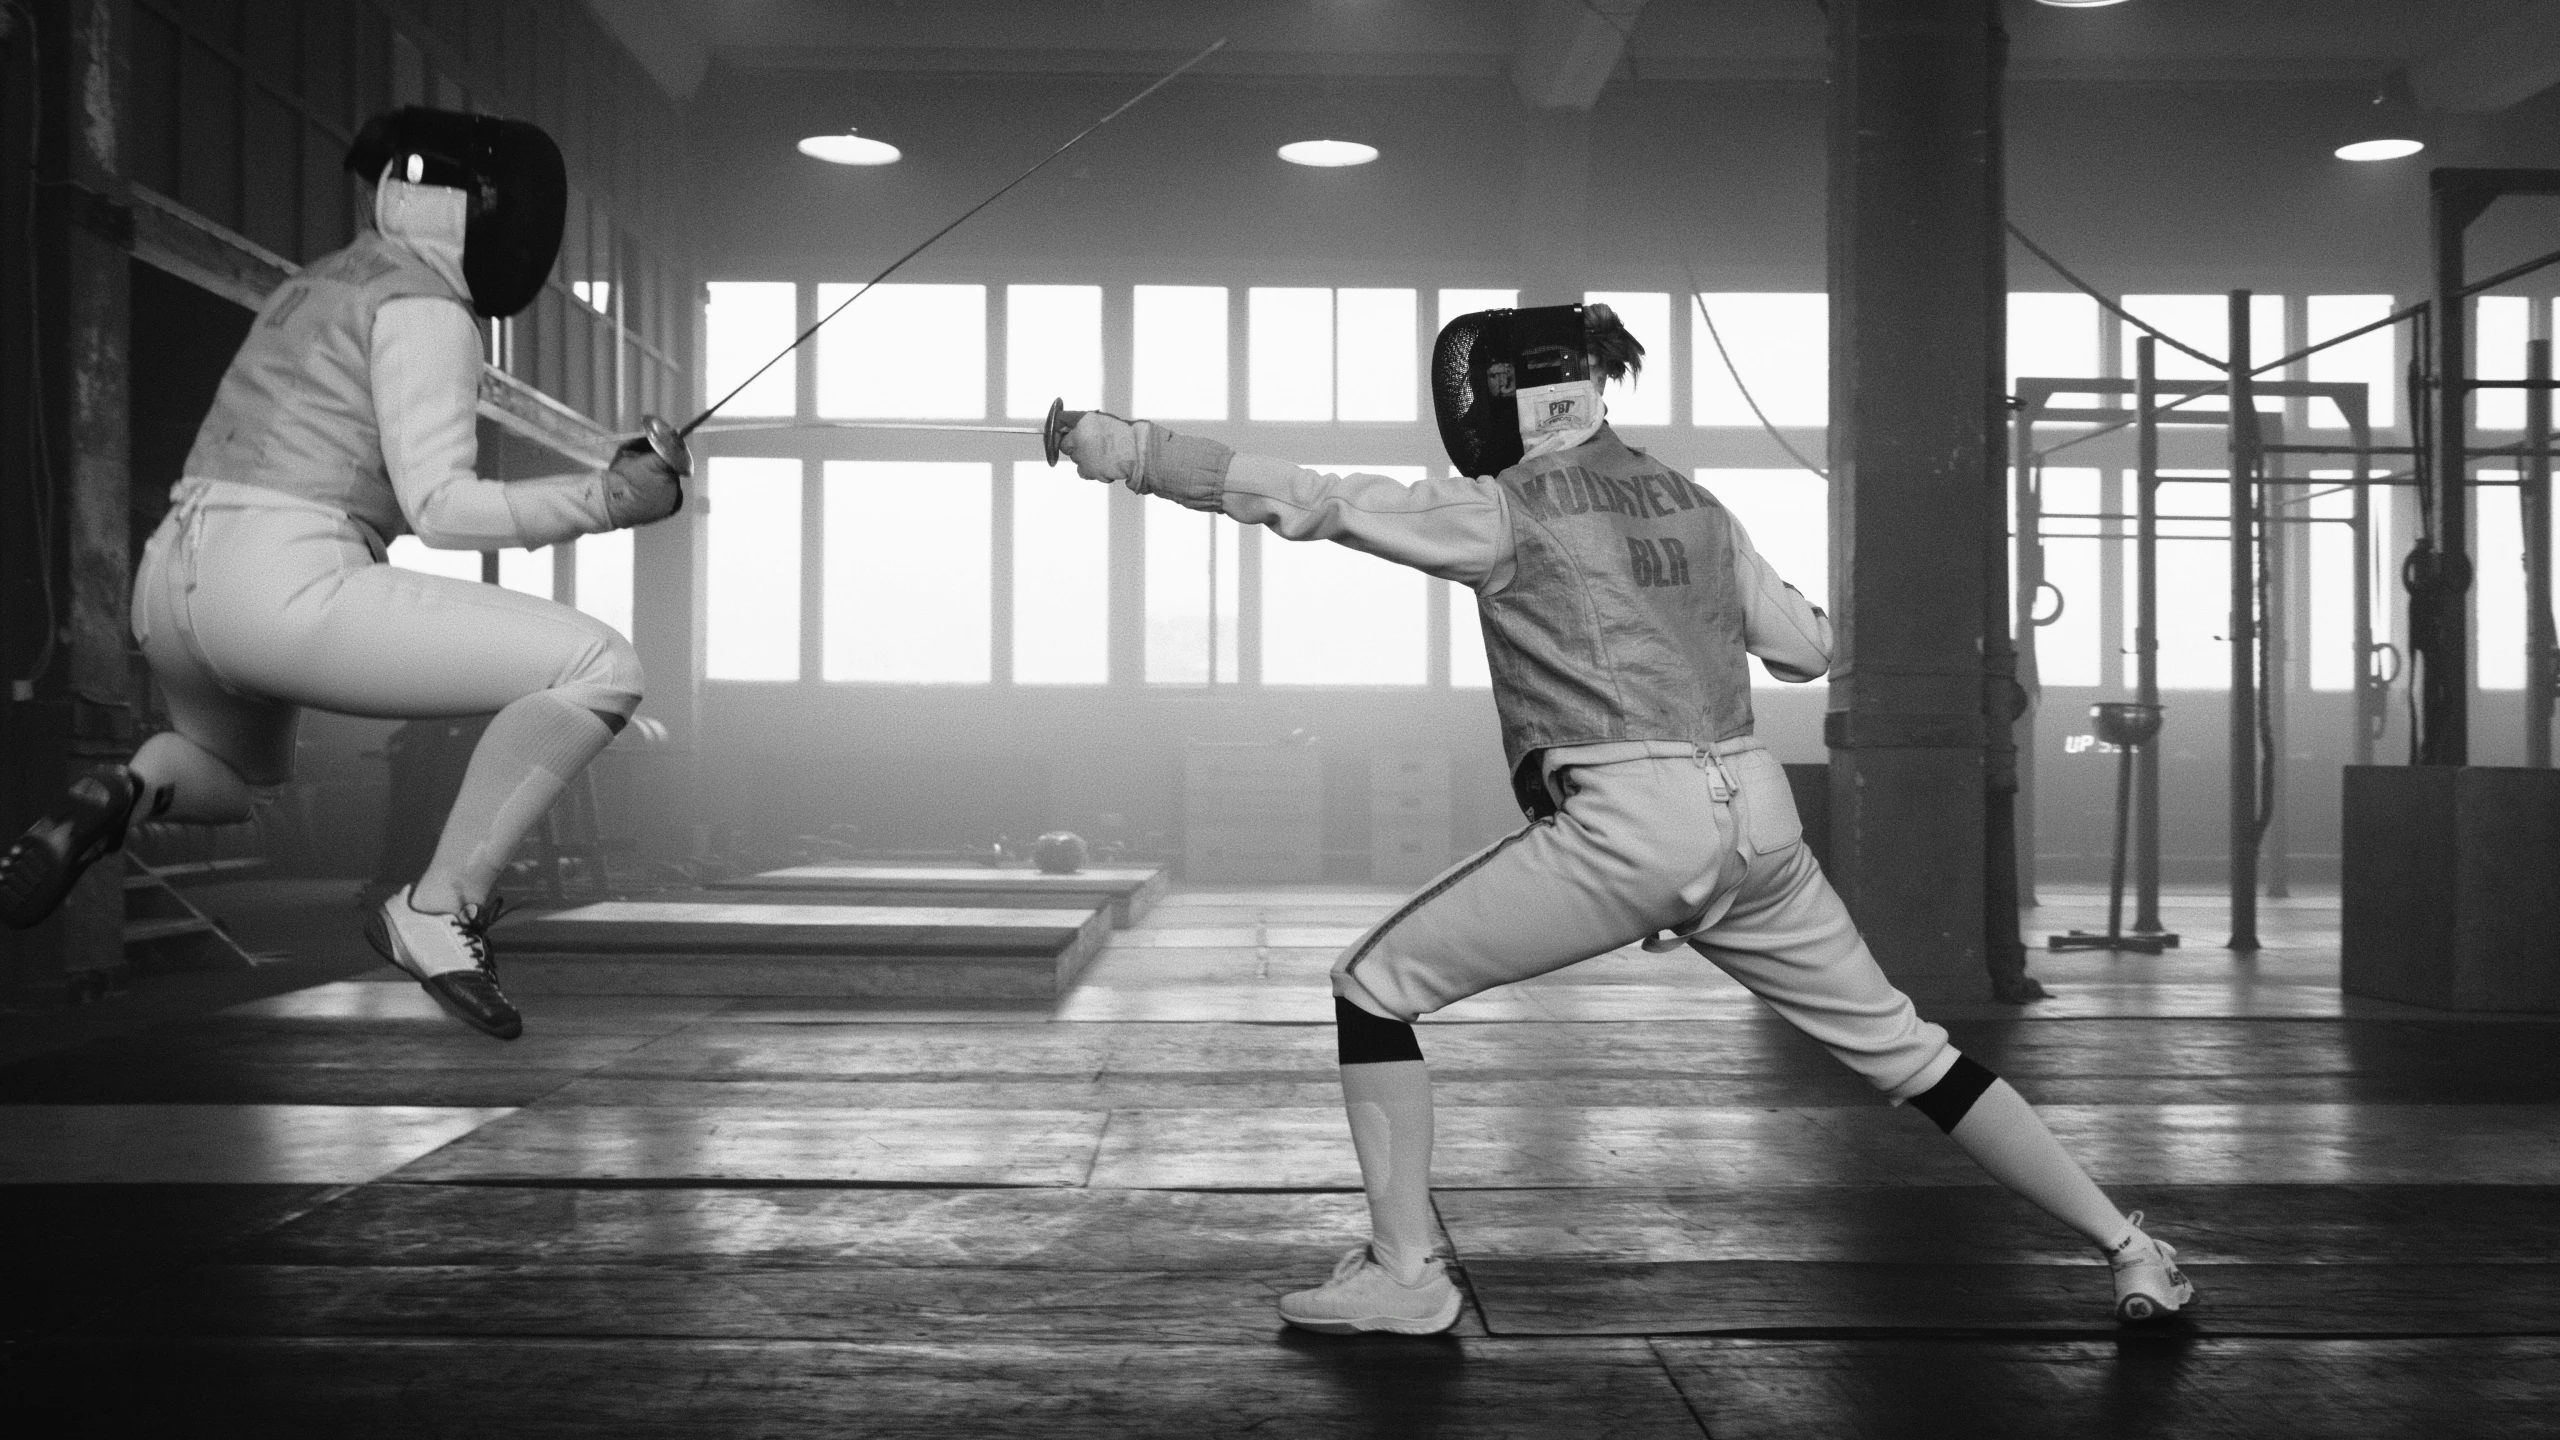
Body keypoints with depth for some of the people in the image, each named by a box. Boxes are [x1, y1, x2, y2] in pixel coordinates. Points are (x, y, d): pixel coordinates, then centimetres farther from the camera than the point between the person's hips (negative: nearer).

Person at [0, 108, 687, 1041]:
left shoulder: (316, 289, 25)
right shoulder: (422, 306, -2)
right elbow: (439, 511, -12)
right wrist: (608, 500, -6)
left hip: (172, 585, 9)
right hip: (281, 589, -9)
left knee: (240, 788, 40)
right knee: (600, 669, -10)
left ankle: (124, 797, 5)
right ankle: (438, 911, -8)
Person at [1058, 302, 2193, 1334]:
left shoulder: (1504, 511, 0)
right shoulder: (1686, 500, 17)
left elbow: (1303, 501, -5)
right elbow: (1806, 650, 21)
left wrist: (1129, 450, -2)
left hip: (1625, 828, -6)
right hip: (1751, 815, 7)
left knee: (1372, 988, 8)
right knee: (1901, 1049, 21)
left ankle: (1403, 1274, 7)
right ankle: (2130, 1249, 23)